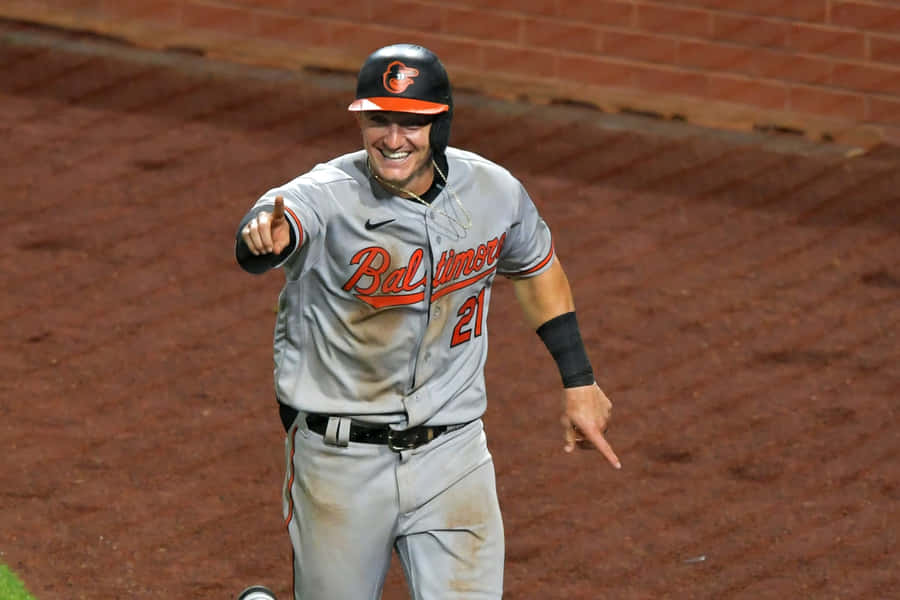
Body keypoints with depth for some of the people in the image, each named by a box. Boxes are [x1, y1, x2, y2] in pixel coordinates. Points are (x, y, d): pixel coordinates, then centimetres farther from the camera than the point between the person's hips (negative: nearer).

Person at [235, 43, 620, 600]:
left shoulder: (495, 192, -6)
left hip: (451, 451, 2)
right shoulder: (326, 197, -19)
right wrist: (263, 236, -67)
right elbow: (279, 218, -43)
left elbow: (537, 267, 15)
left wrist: (579, 382, 16)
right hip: (339, 458, -2)